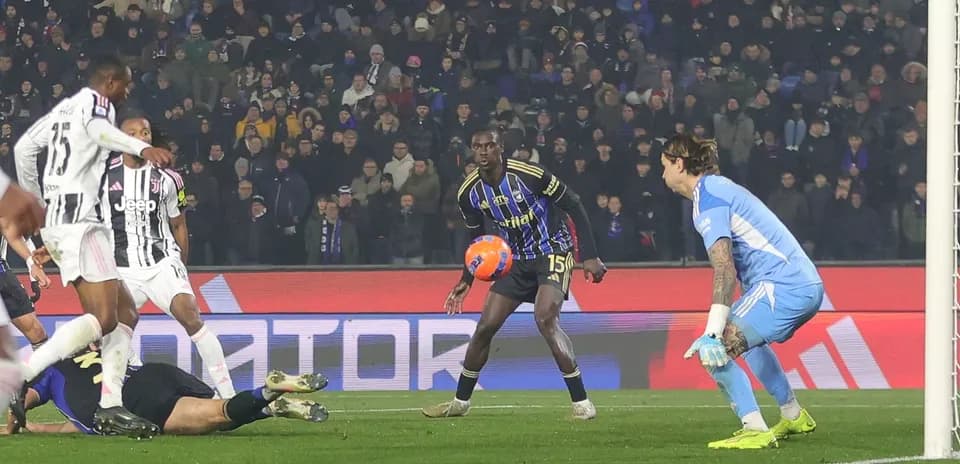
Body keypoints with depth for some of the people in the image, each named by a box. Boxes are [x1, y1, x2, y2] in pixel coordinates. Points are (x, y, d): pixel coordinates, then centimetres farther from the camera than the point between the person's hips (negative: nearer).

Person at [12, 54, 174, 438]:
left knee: (125, 314, 10)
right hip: (78, 221, -10)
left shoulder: (64, 108, 22)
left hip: (55, 220, 10)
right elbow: (98, 131, -28)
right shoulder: (95, 102, -4)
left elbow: (23, 148, 28)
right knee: (103, 318, -17)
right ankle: (18, 378, -23)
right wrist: (143, 148, -45)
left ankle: (110, 407, 0)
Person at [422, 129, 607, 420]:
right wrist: (466, 280, 5)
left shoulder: (529, 175, -22)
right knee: (485, 326, 2)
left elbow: (574, 207, -14)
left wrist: (589, 257, -16)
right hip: (518, 260, 6)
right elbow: (477, 238, 14)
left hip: (554, 251, -6)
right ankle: (460, 402, 19)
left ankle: (581, 403, -23)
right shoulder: (470, 193, -5)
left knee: (545, 319, -27)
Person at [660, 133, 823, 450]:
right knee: (747, 338, 36)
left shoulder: (707, 198, -11)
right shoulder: (722, 187, 19)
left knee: (714, 352, -15)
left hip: (782, 286, -11)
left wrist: (713, 333, -26)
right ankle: (794, 417, 44)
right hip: (807, 284, 11)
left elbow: (725, 269, -21)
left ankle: (755, 431, -17)